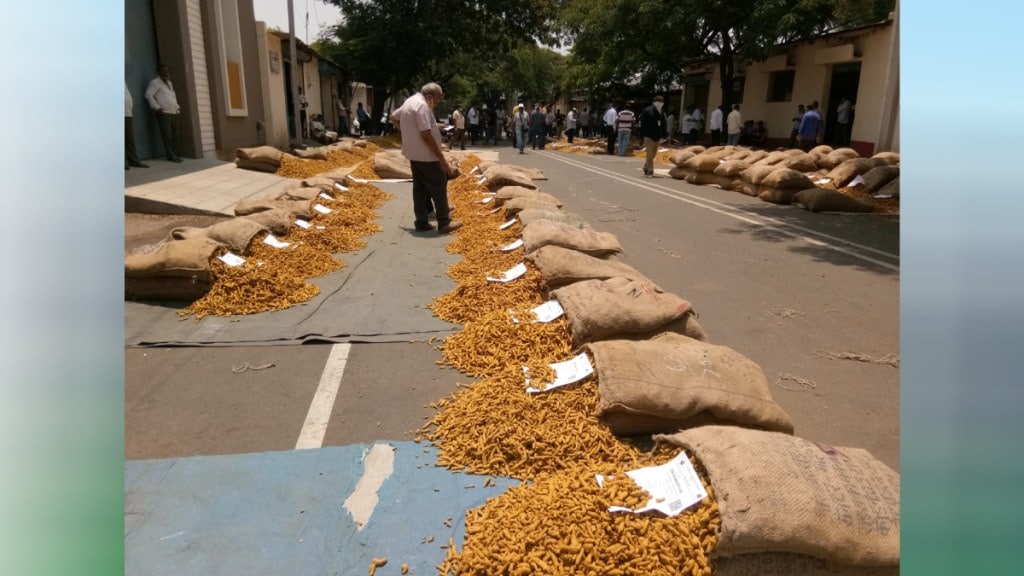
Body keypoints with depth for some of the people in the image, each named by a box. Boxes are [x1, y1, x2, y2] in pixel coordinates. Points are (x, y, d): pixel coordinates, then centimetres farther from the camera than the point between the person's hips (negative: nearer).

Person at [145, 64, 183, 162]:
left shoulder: (170, 83, 24)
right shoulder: (155, 82, -1)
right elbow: (149, 95, -9)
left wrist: (177, 106, 17)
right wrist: (156, 107, -16)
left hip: (174, 113, 8)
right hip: (163, 113, -8)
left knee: (174, 136, 8)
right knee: (167, 136, -10)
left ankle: (173, 153, 16)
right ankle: (171, 155, -10)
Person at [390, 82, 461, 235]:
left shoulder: (410, 101, 11)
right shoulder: (422, 105, -19)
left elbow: (393, 117, 26)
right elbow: (426, 135, -25)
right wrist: (442, 158, -22)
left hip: (414, 153, 9)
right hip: (426, 155, -9)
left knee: (420, 187, 12)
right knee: (439, 187, -1)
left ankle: (421, 222, 15)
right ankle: (444, 223, 3)